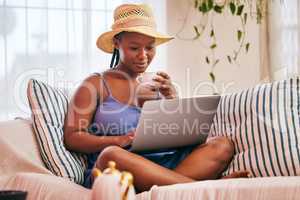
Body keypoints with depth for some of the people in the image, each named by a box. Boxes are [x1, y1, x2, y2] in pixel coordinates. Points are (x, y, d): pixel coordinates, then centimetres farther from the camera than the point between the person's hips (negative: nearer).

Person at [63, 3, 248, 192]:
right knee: (111, 154, -40)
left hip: (160, 166, 4)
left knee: (223, 145, -15)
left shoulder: (155, 87, 21)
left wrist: (172, 100, -1)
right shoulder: (96, 84, 8)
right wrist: (118, 140, -18)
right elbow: (72, 137, -2)